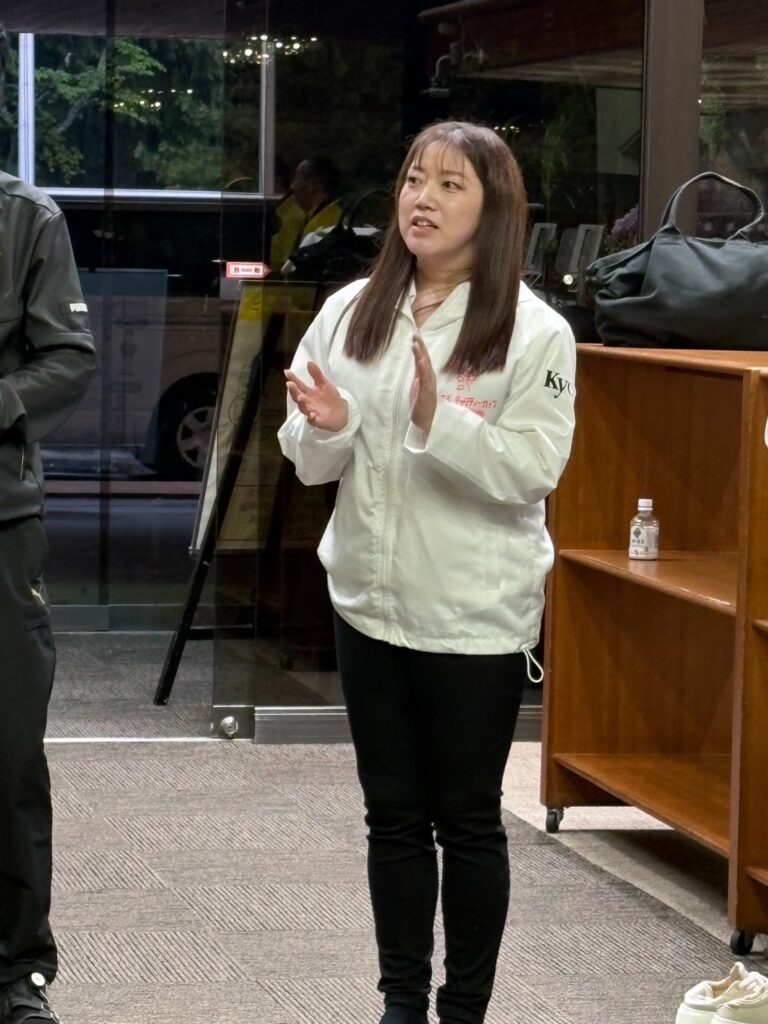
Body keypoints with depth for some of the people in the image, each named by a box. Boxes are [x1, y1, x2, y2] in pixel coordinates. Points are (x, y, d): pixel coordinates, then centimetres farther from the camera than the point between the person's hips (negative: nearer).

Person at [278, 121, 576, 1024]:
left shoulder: (535, 332, -10)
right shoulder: (351, 312, 3)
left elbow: (532, 472, -17)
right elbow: (309, 463, 7)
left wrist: (439, 422, -29)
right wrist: (329, 429, -15)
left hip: (477, 613, -4)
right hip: (370, 600, 4)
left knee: (467, 819, 7)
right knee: (393, 814, 13)